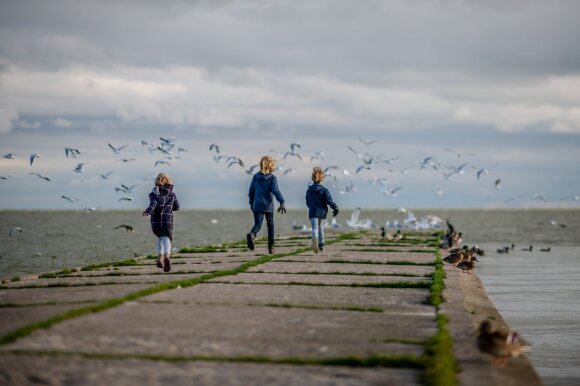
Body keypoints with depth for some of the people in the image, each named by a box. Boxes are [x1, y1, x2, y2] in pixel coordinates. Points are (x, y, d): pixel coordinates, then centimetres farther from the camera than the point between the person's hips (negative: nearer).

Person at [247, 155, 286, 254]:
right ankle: (271, 247, 15)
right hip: (268, 206, -2)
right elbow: (276, 190, -19)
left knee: (257, 224, -1)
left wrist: (251, 203, 24)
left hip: (257, 205, 2)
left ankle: (251, 234, -36)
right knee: (270, 225, 15)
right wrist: (282, 202, -27)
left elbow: (251, 191, 10)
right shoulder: (272, 178, -6)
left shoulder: (255, 177, 5)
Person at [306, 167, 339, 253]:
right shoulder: (324, 190, -8)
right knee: (321, 228, 18)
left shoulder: (309, 190, 3)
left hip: (313, 213, 0)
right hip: (322, 213, 0)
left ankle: (314, 239, -42)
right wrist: (335, 208, -1)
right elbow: (329, 201, -15)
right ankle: (321, 245, 28)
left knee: (314, 229, -11)